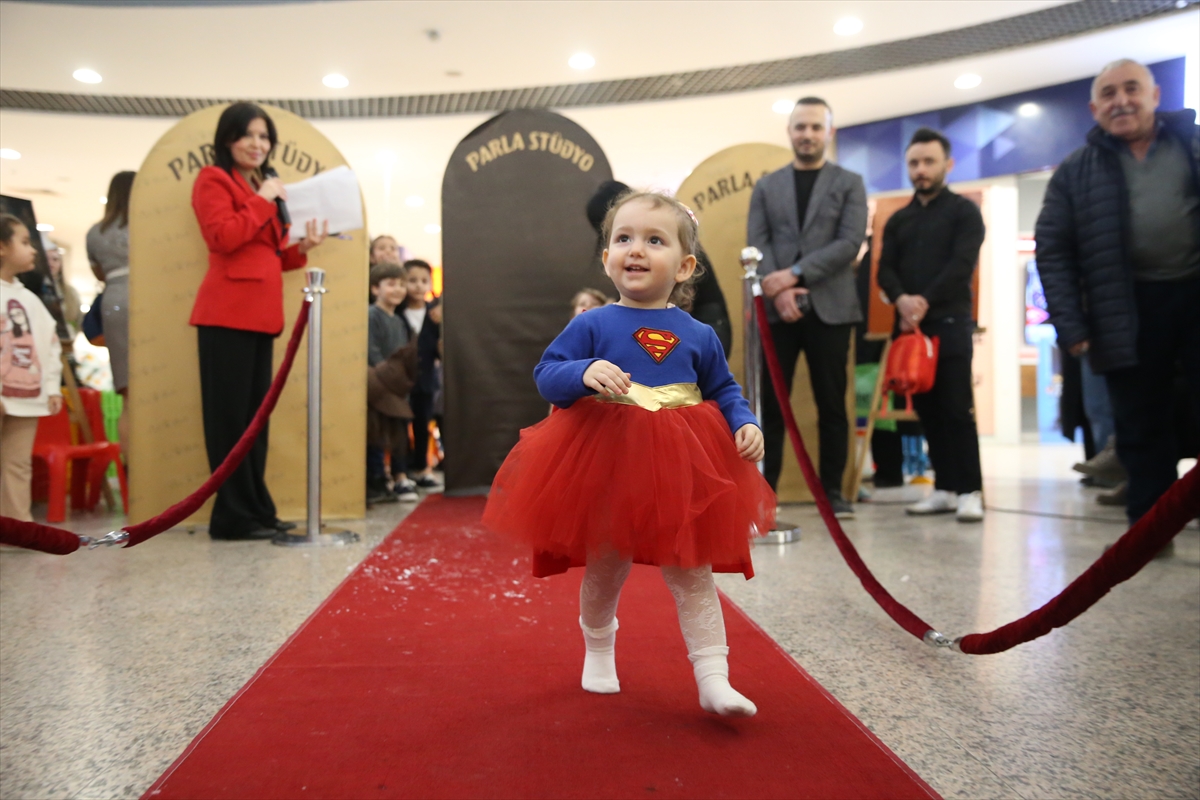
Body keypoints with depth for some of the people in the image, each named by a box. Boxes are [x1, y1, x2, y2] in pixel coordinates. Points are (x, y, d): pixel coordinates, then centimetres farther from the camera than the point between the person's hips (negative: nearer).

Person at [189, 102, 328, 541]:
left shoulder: (263, 188, 25)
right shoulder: (213, 180, 2)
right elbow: (224, 236, -14)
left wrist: (302, 248, 6)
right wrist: (263, 201, -8)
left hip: (261, 313, 8)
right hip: (228, 313, -8)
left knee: (255, 415, 10)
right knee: (230, 416, -5)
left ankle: (257, 509, 16)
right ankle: (233, 516, -1)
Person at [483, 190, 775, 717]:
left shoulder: (699, 336, 2)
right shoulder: (592, 326, -5)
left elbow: (723, 390, 12)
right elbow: (546, 375, -7)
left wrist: (745, 424, -6)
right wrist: (585, 372, -26)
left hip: (682, 471, 1)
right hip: (605, 468, -1)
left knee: (692, 573, 4)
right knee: (603, 569, 16)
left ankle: (713, 679, 11)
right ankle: (598, 649, 43)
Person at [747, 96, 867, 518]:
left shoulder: (849, 184, 9)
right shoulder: (766, 186, 14)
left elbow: (850, 243, -4)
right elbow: (756, 244, 3)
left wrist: (794, 273, -14)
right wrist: (778, 290, -14)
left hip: (829, 308, -1)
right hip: (776, 309, 1)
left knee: (832, 405, 3)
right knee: (770, 404, 2)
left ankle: (833, 492, 12)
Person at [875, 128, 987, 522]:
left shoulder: (964, 211, 5)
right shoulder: (898, 220, 18)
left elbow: (962, 265, -8)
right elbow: (885, 270, 6)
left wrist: (925, 302, -17)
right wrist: (902, 300, -14)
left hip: (950, 322, -4)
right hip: (909, 324, 4)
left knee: (957, 409, -8)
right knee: (927, 410, 5)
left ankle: (969, 491, -5)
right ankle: (944, 488, 10)